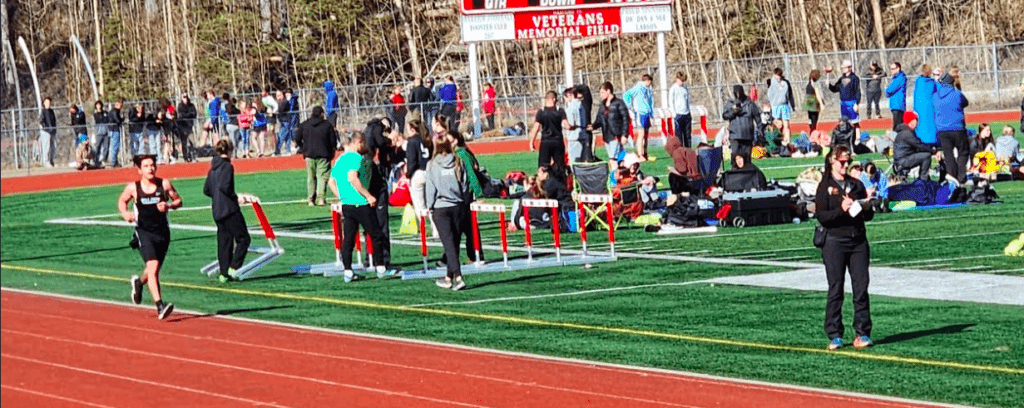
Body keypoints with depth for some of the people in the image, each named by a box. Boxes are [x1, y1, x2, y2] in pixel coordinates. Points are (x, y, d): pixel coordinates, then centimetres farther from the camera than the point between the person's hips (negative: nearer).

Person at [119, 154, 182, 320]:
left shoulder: (164, 184, -3)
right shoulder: (133, 188, -4)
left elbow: (178, 200, 7)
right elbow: (122, 201, 13)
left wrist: (169, 205, -15)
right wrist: (125, 214, -8)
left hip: (162, 232, 3)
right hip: (144, 232, -3)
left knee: (154, 270, 17)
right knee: (153, 267, -21)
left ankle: (139, 282, 53)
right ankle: (160, 306, -26)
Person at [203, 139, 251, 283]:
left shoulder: (213, 168, 12)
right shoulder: (227, 166, -11)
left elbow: (206, 190, 14)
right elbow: (225, 187, -22)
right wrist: (236, 198, -12)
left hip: (217, 210, 8)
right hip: (229, 209, -8)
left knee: (224, 242, 10)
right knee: (243, 238, -1)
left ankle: (224, 273, 9)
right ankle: (233, 267, -10)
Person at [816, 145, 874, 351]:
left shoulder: (856, 185, 14)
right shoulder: (825, 187, 2)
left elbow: (869, 216, 16)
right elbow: (821, 216, -8)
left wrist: (866, 208, -6)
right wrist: (841, 210, -21)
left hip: (858, 241, 4)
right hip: (835, 242, -4)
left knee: (861, 287, -2)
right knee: (835, 289, -3)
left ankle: (862, 333, 2)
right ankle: (835, 336, 2)